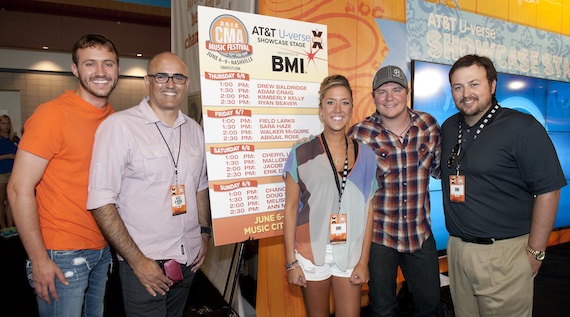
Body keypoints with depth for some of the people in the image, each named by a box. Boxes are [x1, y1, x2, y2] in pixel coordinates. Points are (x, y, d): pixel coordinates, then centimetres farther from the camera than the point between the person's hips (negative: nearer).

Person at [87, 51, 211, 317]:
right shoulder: (119, 125, -13)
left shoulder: (193, 129, 7)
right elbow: (102, 202, -16)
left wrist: (204, 232, 8)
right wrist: (137, 260, -16)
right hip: (144, 263, -5)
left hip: (189, 259, 6)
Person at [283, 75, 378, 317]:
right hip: (312, 252, -1)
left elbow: (368, 209, 3)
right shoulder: (302, 154, -7)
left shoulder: (365, 156, 0)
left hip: (350, 253, 2)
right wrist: (291, 262, -5)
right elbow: (291, 209, -4)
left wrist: (363, 260, 1)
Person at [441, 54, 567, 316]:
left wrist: (535, 252, -10)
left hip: (505, 252, -5)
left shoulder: (522, 127, -10)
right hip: (457, 247, 5)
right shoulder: (449, 128, 7)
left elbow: (548, 190, -10)